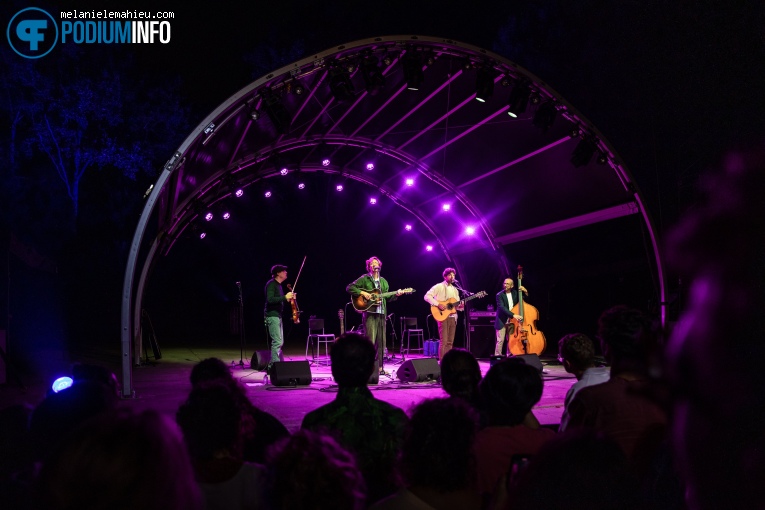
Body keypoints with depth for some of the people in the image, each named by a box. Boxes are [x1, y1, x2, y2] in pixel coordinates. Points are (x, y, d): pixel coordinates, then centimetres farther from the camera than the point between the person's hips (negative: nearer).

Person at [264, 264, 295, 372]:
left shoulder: (278, 285, 17)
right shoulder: (271, 284, -11)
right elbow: (270, 299, -24)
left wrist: (289, 298, 10)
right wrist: (285, 297, -24)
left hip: (277, 316, 10)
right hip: (272, 315, -10)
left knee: (280, 342, 12)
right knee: (277, 342, -13)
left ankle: (272, 365, 18)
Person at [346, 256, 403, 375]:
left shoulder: (383, 281, 19)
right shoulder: (364, 279, 2)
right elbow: (349, 288, -4)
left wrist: (396, 294, 5)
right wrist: (362, 293, -13)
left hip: (381, 313, 6)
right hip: (369, 313, -5)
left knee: (381, 341, 6)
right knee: (370, 341, -11)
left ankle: (380, 367, 12)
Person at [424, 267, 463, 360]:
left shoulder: (455, 289, 18)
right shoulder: (439, 287, -3)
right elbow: (427, 296, -12)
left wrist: (461, 306, -4)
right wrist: (438, 304, -20)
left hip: (452, 317, 7)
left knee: (450, 342, 6)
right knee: (444, 341, -11)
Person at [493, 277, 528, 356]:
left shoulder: (515, 293, 3)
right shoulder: (500, 295, -12)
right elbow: (502, 307, -25)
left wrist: (525, 292, -8)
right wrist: (513, 315, -35)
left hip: (512, 321, 5)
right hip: (502, 321, -5)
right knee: (500, 340, -6)